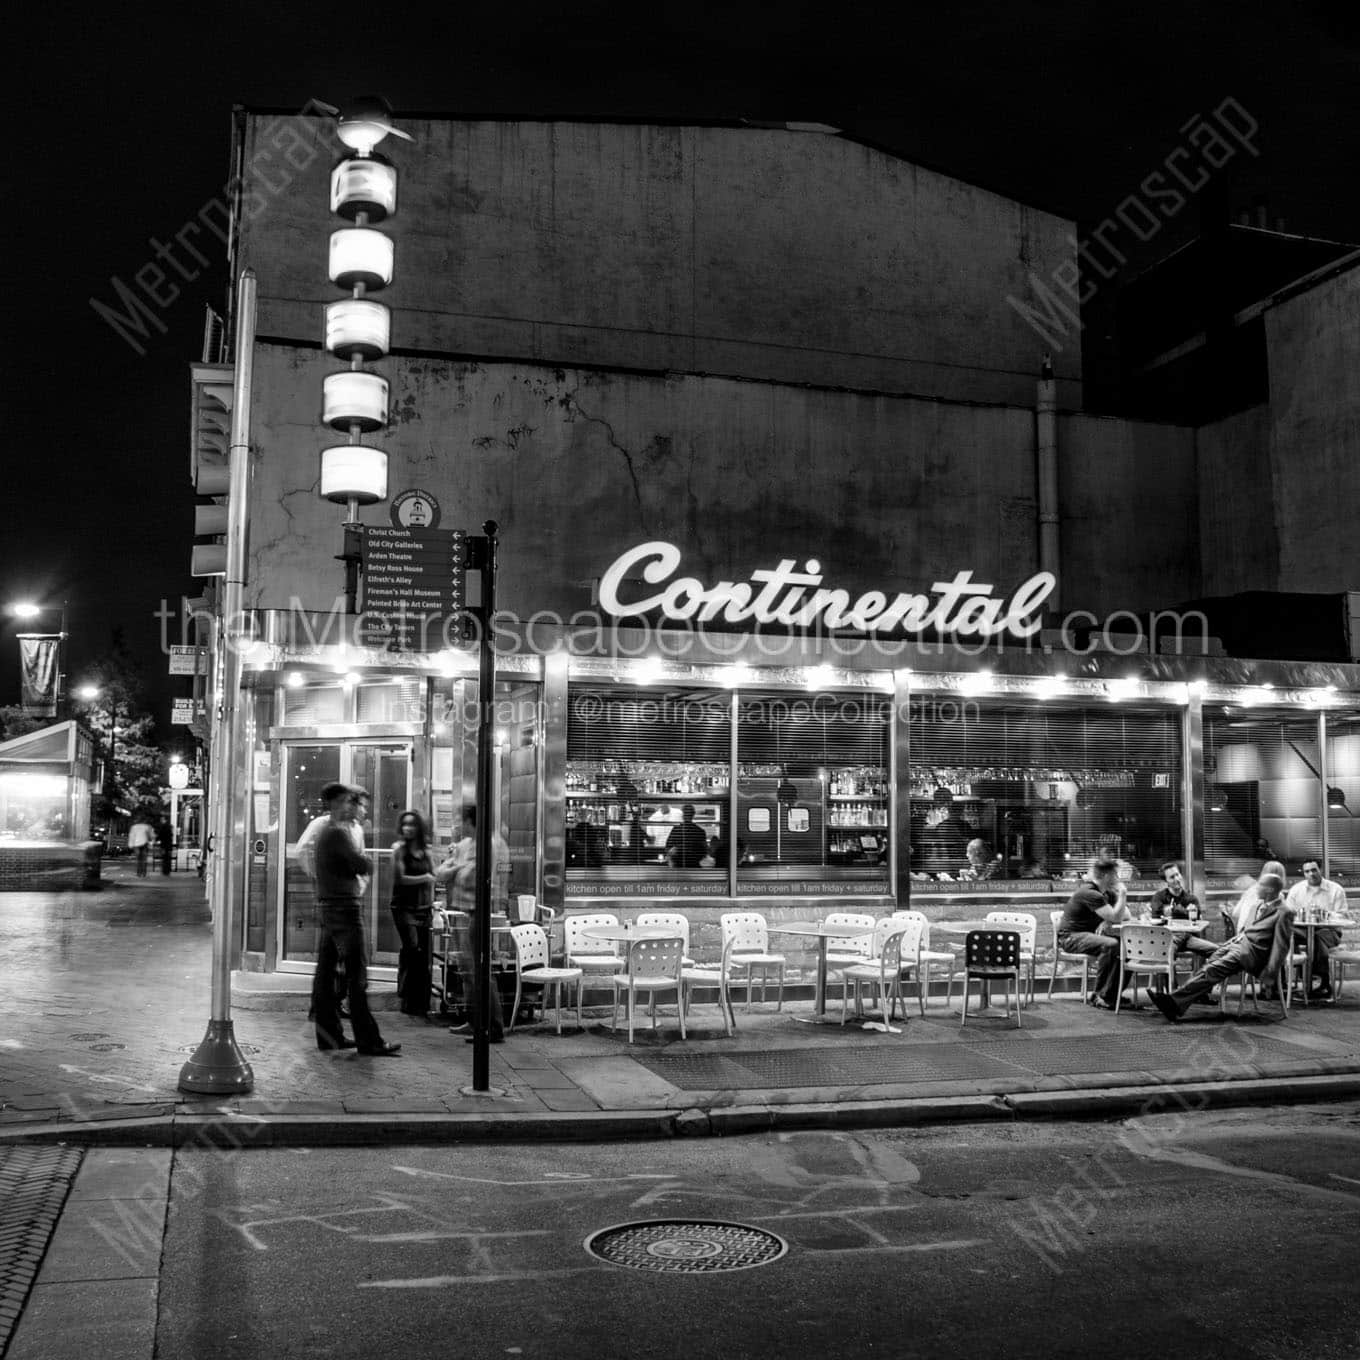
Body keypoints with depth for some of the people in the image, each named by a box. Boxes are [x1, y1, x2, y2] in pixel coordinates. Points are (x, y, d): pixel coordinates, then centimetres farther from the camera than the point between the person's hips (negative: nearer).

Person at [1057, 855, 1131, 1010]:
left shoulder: (1107, 893, 11)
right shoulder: (1090, 893, -20)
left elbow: (1125, 916, 11)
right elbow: (1115, 917, -24)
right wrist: (1122, 894, -15)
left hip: (1087, 935, 9)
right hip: (1070, 937, -9)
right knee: (1110, 945, -32)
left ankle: (1114, 993, 0)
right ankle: (1099, 997, -24)